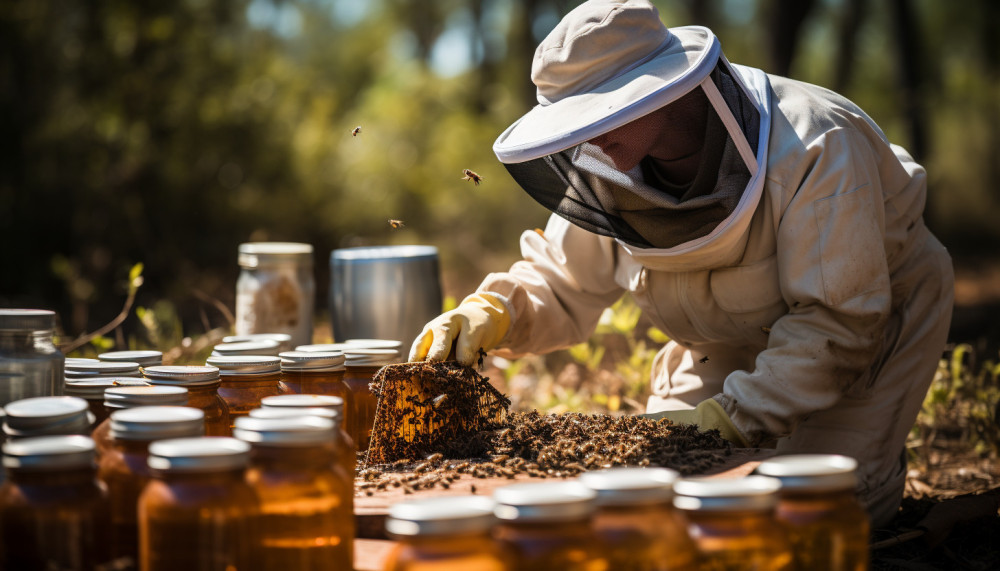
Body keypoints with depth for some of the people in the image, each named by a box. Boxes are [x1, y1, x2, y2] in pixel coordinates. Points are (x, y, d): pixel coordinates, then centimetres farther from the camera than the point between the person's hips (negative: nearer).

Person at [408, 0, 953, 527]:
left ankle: (881, 465, 13)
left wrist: (729, 416, -40)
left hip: (871, 324, -5)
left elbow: (837, 320, -34)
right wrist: (494, 311, -30)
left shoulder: (812, 150, -36)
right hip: (729, 342, 5)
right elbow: (563, 285, -7)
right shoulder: (608, 166, -18)